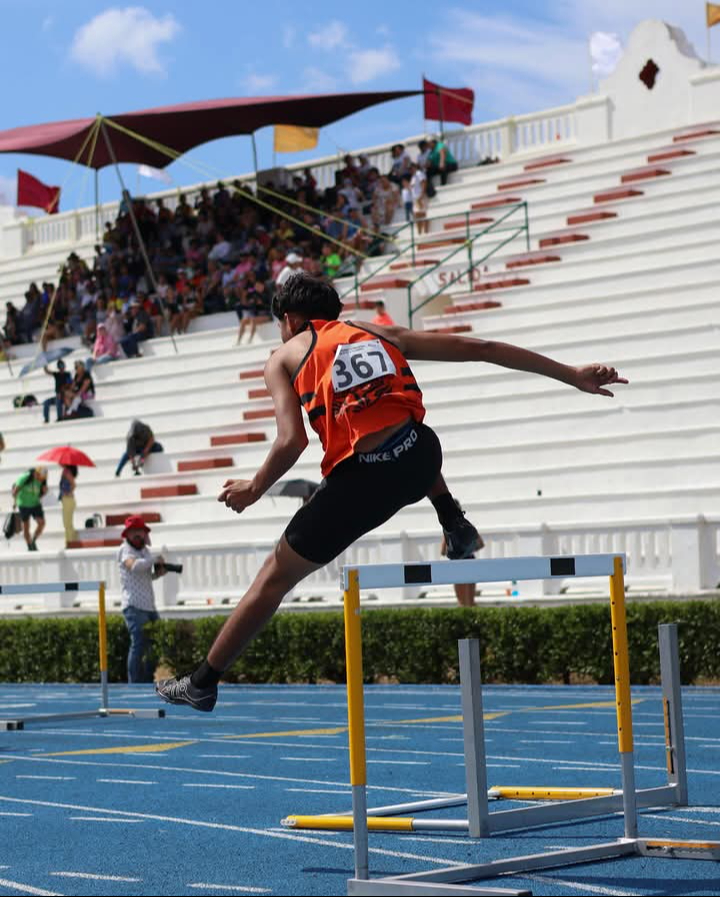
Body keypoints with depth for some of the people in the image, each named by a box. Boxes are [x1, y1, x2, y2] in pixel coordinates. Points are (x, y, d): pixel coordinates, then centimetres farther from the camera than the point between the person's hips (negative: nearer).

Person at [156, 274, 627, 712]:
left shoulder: (284, 357, 13)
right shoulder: (381, 334, 22)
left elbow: (292, 442, -4)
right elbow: (482, 348, 19)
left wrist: (253, 489, 14)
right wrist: (572, 375, 21)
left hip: (360, 481, -3)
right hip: (420, 458, 4)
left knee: (273, 579, 14)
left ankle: (203, 682, 21)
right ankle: (455, 524, 30)